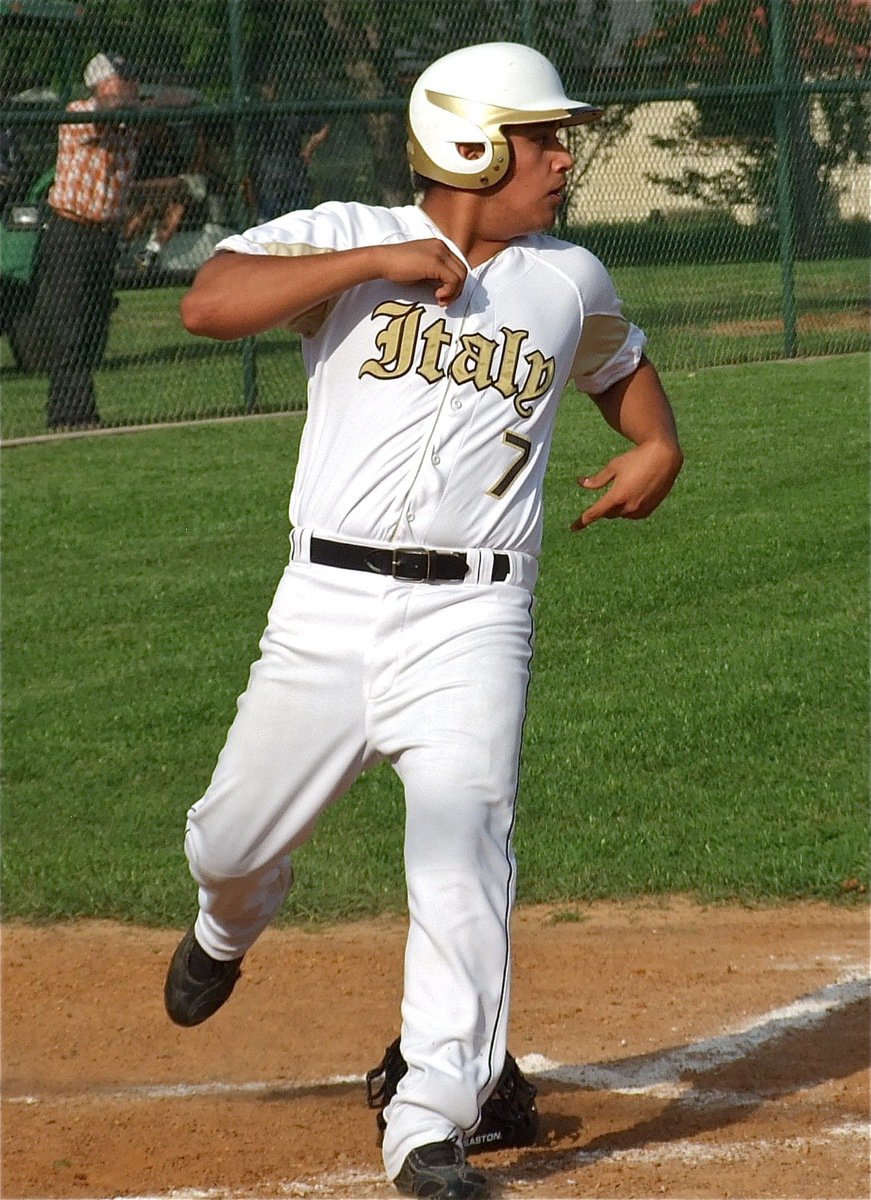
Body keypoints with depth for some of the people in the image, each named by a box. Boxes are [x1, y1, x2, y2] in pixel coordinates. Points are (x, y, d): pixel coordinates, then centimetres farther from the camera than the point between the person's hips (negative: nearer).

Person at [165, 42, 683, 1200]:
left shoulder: (570, 279, 11)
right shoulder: (344, 237, -1)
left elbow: (622, 364, 32)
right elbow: (210, 303, -18)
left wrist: (657, 447, 10)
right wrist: (380, 261, -21)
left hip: (471, 620, 1)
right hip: (327, 608, -1)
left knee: (462, 860, -16)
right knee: (234, 838, 11)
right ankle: (230, 928, 50)